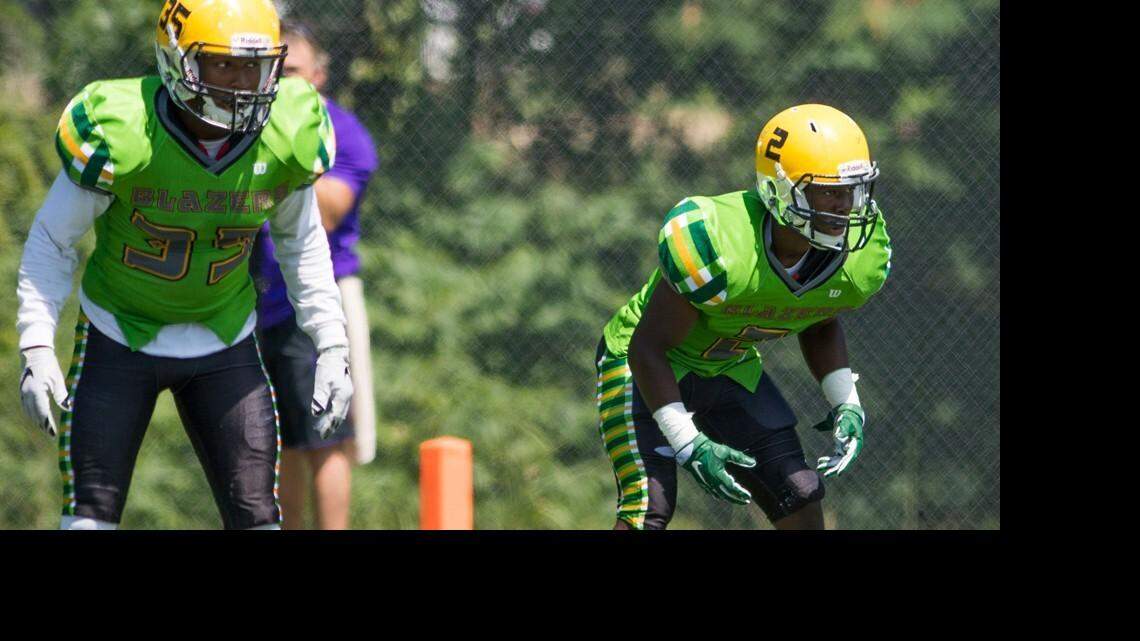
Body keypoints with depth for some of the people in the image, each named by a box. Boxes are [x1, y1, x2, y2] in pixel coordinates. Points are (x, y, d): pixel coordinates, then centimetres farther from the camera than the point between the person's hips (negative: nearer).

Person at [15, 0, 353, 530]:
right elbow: (52, 239, -9)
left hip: (223, 343, 3)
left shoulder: (289, 137, -14)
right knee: (91, 516, -5)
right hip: (120, 336, -3)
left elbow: (301, 242, 7)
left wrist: (331, 345, 3)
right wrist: (37, 346, -16)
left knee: (257, 517, -3)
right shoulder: (120, 133, -24)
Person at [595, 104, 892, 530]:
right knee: (648, 510, -20)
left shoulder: (859, 259, -17)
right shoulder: (718, 244, -37)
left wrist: (846, 405, -5)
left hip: (732, 367, 6)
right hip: (647, 365, -6)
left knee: (801, 499, 0)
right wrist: (687, 443, -29)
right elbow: (649, 347, -26)